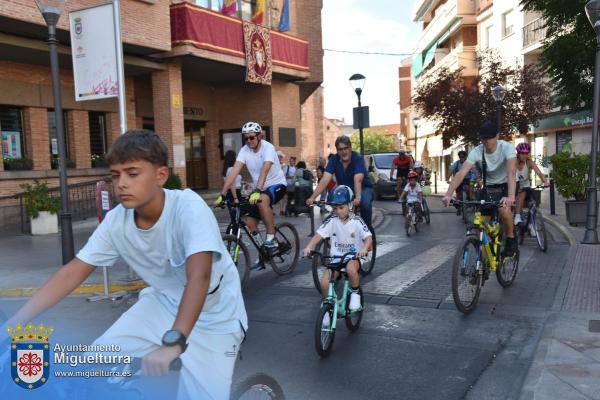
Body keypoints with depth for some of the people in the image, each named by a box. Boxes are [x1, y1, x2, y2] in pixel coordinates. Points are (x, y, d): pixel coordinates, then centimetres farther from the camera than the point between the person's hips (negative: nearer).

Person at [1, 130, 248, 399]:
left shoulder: (188, 207, -29)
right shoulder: (116, 221, -13)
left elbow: (199, 276, -41)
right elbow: (71, 274, -9)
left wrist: (173, 342, -52)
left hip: (213, 314, -5)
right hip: (164, 303, 5)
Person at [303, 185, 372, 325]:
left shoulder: (356, 221, -8)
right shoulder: (332, 221, -3)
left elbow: (368, 237, -15)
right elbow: (319, 234, -12)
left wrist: (364, 248, -37)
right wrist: (309, 247, -30)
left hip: (353, 257, -2)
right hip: (336, 257, 3)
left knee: (351, 269, -38)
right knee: (324, 282, -17)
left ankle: (355, 293, -7)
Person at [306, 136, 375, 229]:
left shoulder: (358, 158, -24)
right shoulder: (334, 160, -14)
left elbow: (358, 181, -38)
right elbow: (325, 180, -24)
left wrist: (358, 197, -56)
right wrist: (312, 197, -37)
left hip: (363, 189, -4)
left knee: (365, 203, -33)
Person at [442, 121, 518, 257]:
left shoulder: (506, 147, -27)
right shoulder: (477, 151, -20)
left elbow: (511, 172, -42)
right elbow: (461, 173, -30)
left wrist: (511, 196, -58)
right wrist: (448, 194, -44)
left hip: (505, 185, -3)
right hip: (488, 187, 3)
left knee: (503, 210, -32)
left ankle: (511, 239, -8)